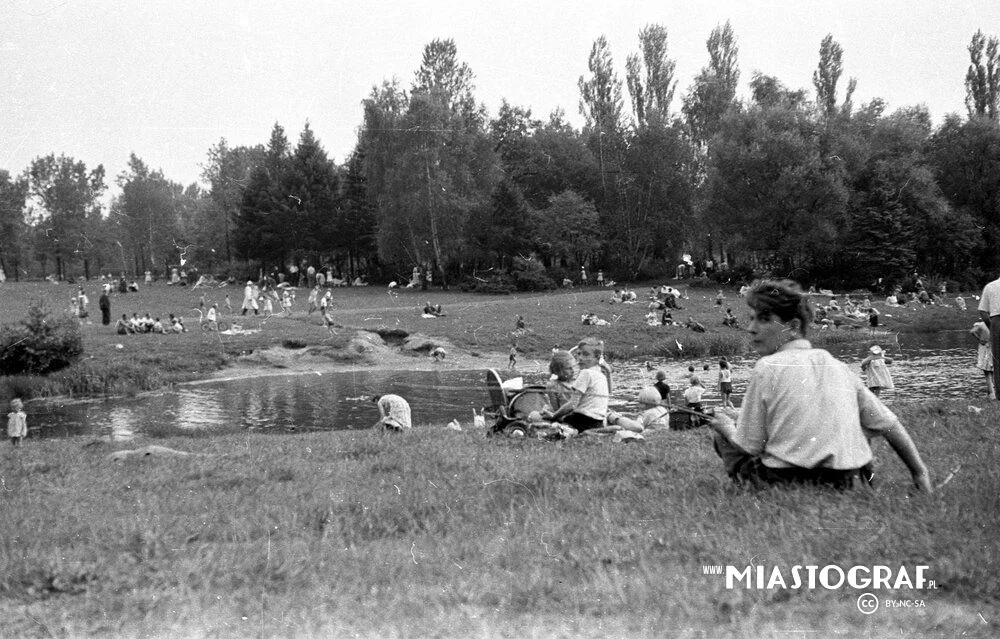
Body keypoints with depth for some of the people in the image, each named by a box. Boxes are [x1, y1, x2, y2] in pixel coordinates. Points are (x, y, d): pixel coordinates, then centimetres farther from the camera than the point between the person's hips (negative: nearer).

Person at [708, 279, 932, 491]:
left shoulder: (767, 368, -7)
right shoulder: (838, 367, 7)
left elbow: (749, 446, -6)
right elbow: (889, 425, 11)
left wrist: (726, 427, 15)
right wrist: (919, 473, 22)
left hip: (782, 482, -5)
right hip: (842, 485, 5)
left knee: (722, 434, 16)